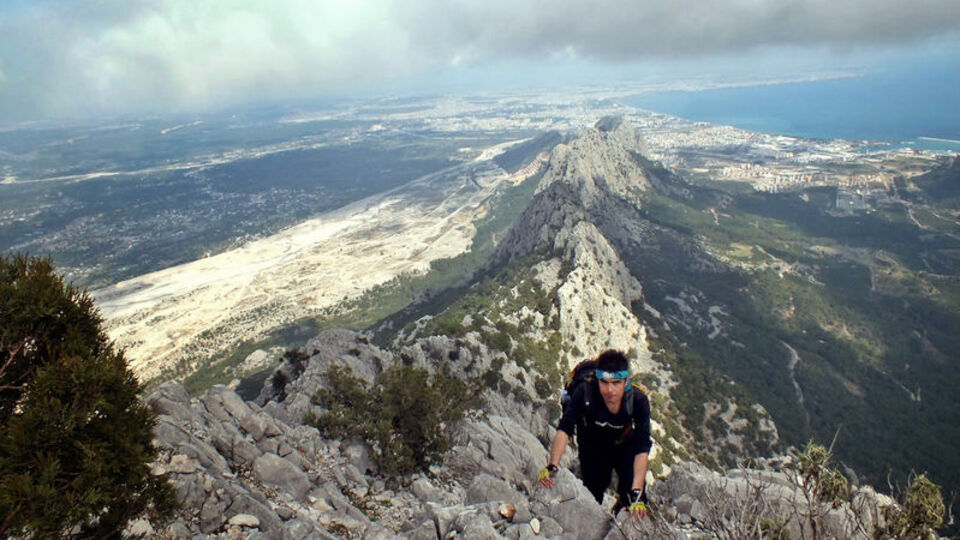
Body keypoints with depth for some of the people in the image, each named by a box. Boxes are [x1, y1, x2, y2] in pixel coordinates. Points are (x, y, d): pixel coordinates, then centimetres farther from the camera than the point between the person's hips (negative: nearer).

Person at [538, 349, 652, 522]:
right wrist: (552, 466, -51)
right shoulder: (584, 393, -35)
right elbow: (564, 430, -37)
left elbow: (642, 448, -36)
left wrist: (637, 492, -44)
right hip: (592, 448, 0)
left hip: (624, 445, 0)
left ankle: (624, 503, 18)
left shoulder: (638, 400, -33)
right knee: (593, 493, -3)